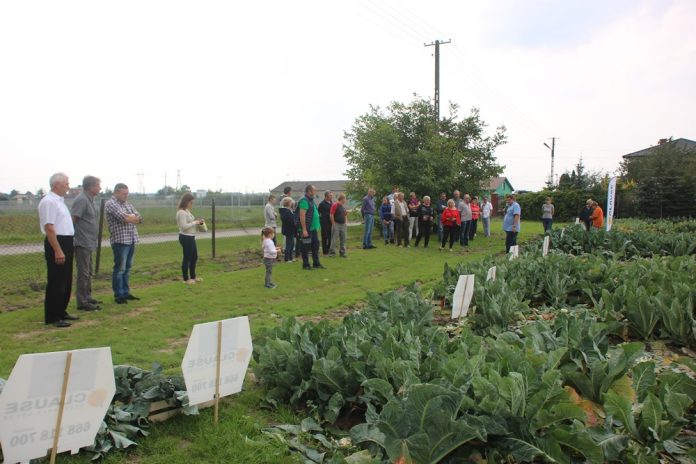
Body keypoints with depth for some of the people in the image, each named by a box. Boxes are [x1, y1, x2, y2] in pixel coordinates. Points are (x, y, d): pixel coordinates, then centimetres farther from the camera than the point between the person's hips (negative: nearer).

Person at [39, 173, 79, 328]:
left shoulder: (59, 200, 14)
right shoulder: (49, 201, -16)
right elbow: (49, 228, -22)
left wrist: (65, 248, 19)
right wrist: (58, 251, -25)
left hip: (66, 243, 10)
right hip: (56, 244, -10)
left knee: (66, 281, 16)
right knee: (56, 283, -4)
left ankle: (61, 312, 27)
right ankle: (52, 317, 4)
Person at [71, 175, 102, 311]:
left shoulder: (89, 200, 13)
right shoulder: (82, 200, -16)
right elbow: (72, 219, -21)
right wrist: (73, 237, -19)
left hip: (89, 243, 10)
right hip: (83, 242, -10)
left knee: (88, 271, 17)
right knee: (83, 273, -4)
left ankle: (87, 297, 28)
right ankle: (82, 302, 2)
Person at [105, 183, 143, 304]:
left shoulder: (127, 204, 17)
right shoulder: (110, 204, -6)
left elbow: (139, 218, 9)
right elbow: (124, 218, -19)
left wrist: (128, 217, -8)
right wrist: (133, 218, 0)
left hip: (131, 240, 7)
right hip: (120, 241, -7)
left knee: (127, 268, 12)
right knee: (120, 268, -3)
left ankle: (125, 292, 19)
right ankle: (118, 295, 3)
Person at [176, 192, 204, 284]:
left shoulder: (187, 211, 14)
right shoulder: (181, 212, -16)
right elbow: (184, 226, -22)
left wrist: (198, 223, 6)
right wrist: (195, 222, -15)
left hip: (191, 237, 10)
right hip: (186, 237, -10)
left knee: (194, 257, 17)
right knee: (187, 258, 0)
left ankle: (193, 276, 30)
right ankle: (186, 279, 11)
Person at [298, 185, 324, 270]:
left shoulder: (311, 201, 16)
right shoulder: (304, 201, -15)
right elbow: (302, 216, -21)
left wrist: (317, 226, 20)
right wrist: (304, 229, -24)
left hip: (314, 228, 10)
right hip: (307, 229, -10)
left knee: (315, 245, 14)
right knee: (306, 247, 0)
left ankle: (316, 263, 23)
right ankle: (305, 265, 9)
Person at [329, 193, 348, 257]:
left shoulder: (343, 206, 15)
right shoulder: (335, 205, -10)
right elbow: (332, 215, -13)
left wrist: (346, 214, 6)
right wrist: (333, 224, -15)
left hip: (343, 225, 8)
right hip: (336, 224, -8)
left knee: (343, 239, 9)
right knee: (334, 239, -5)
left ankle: (342, 252, 17)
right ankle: (332, 252, 0)